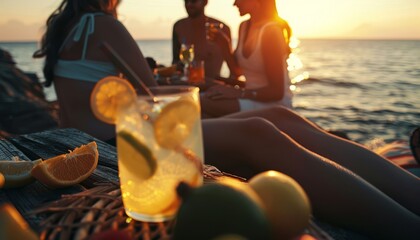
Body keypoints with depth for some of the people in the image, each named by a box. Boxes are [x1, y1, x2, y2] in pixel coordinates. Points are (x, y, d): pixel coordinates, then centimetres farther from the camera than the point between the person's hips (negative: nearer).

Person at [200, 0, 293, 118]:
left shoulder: (270, 31, -17)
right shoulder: (244, 26, 8)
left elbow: (277, 91, -19)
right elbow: (237, 72, 10)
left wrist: (241, 93, -23)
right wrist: (224, 44, -1)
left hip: (275, 102, -7)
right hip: (252, 99, 7)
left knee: (205, 104, -24)